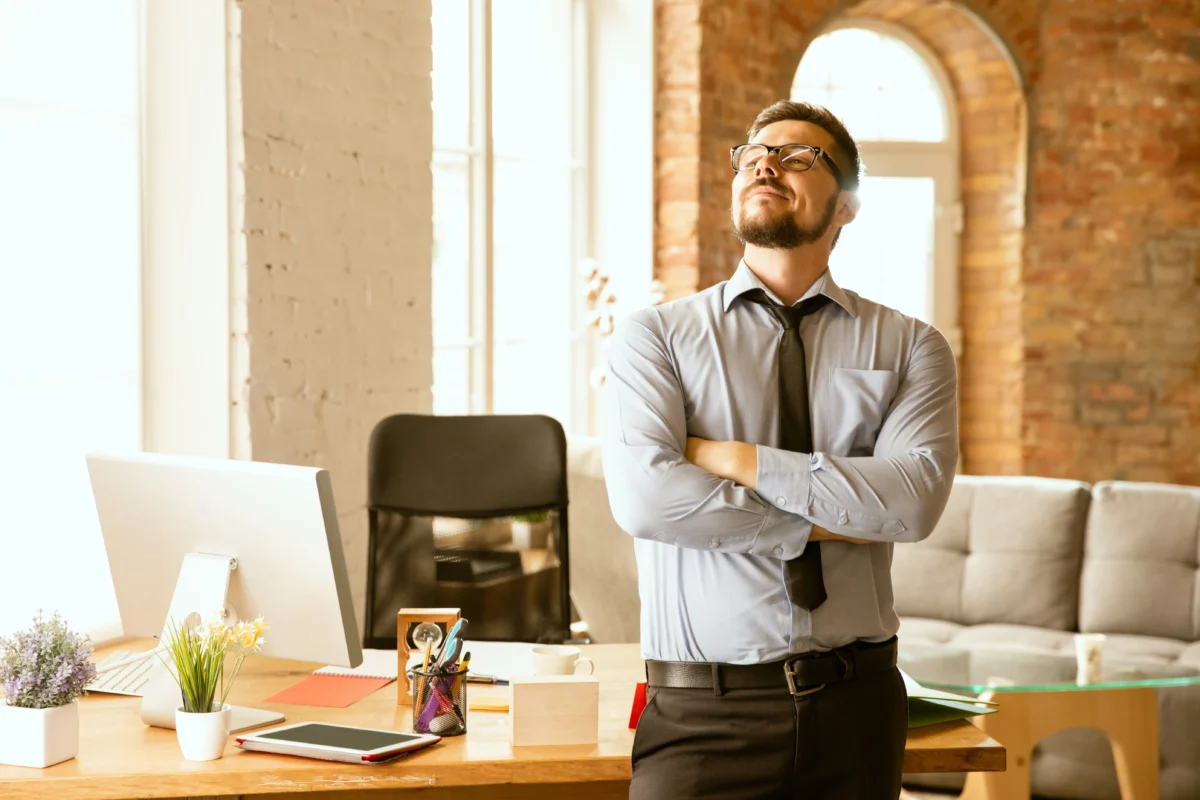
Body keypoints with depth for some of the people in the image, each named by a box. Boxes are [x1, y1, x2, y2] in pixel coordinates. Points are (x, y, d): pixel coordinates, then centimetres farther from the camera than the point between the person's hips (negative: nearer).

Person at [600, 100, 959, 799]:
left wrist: (738, 459, -14)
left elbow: (915, 499, -12)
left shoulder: (911, 347, 4)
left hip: (855, 706, 2)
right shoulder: (654, 336, 1)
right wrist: (828, 524, -11)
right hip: (703, 711, -1)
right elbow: (645, 497, -15)